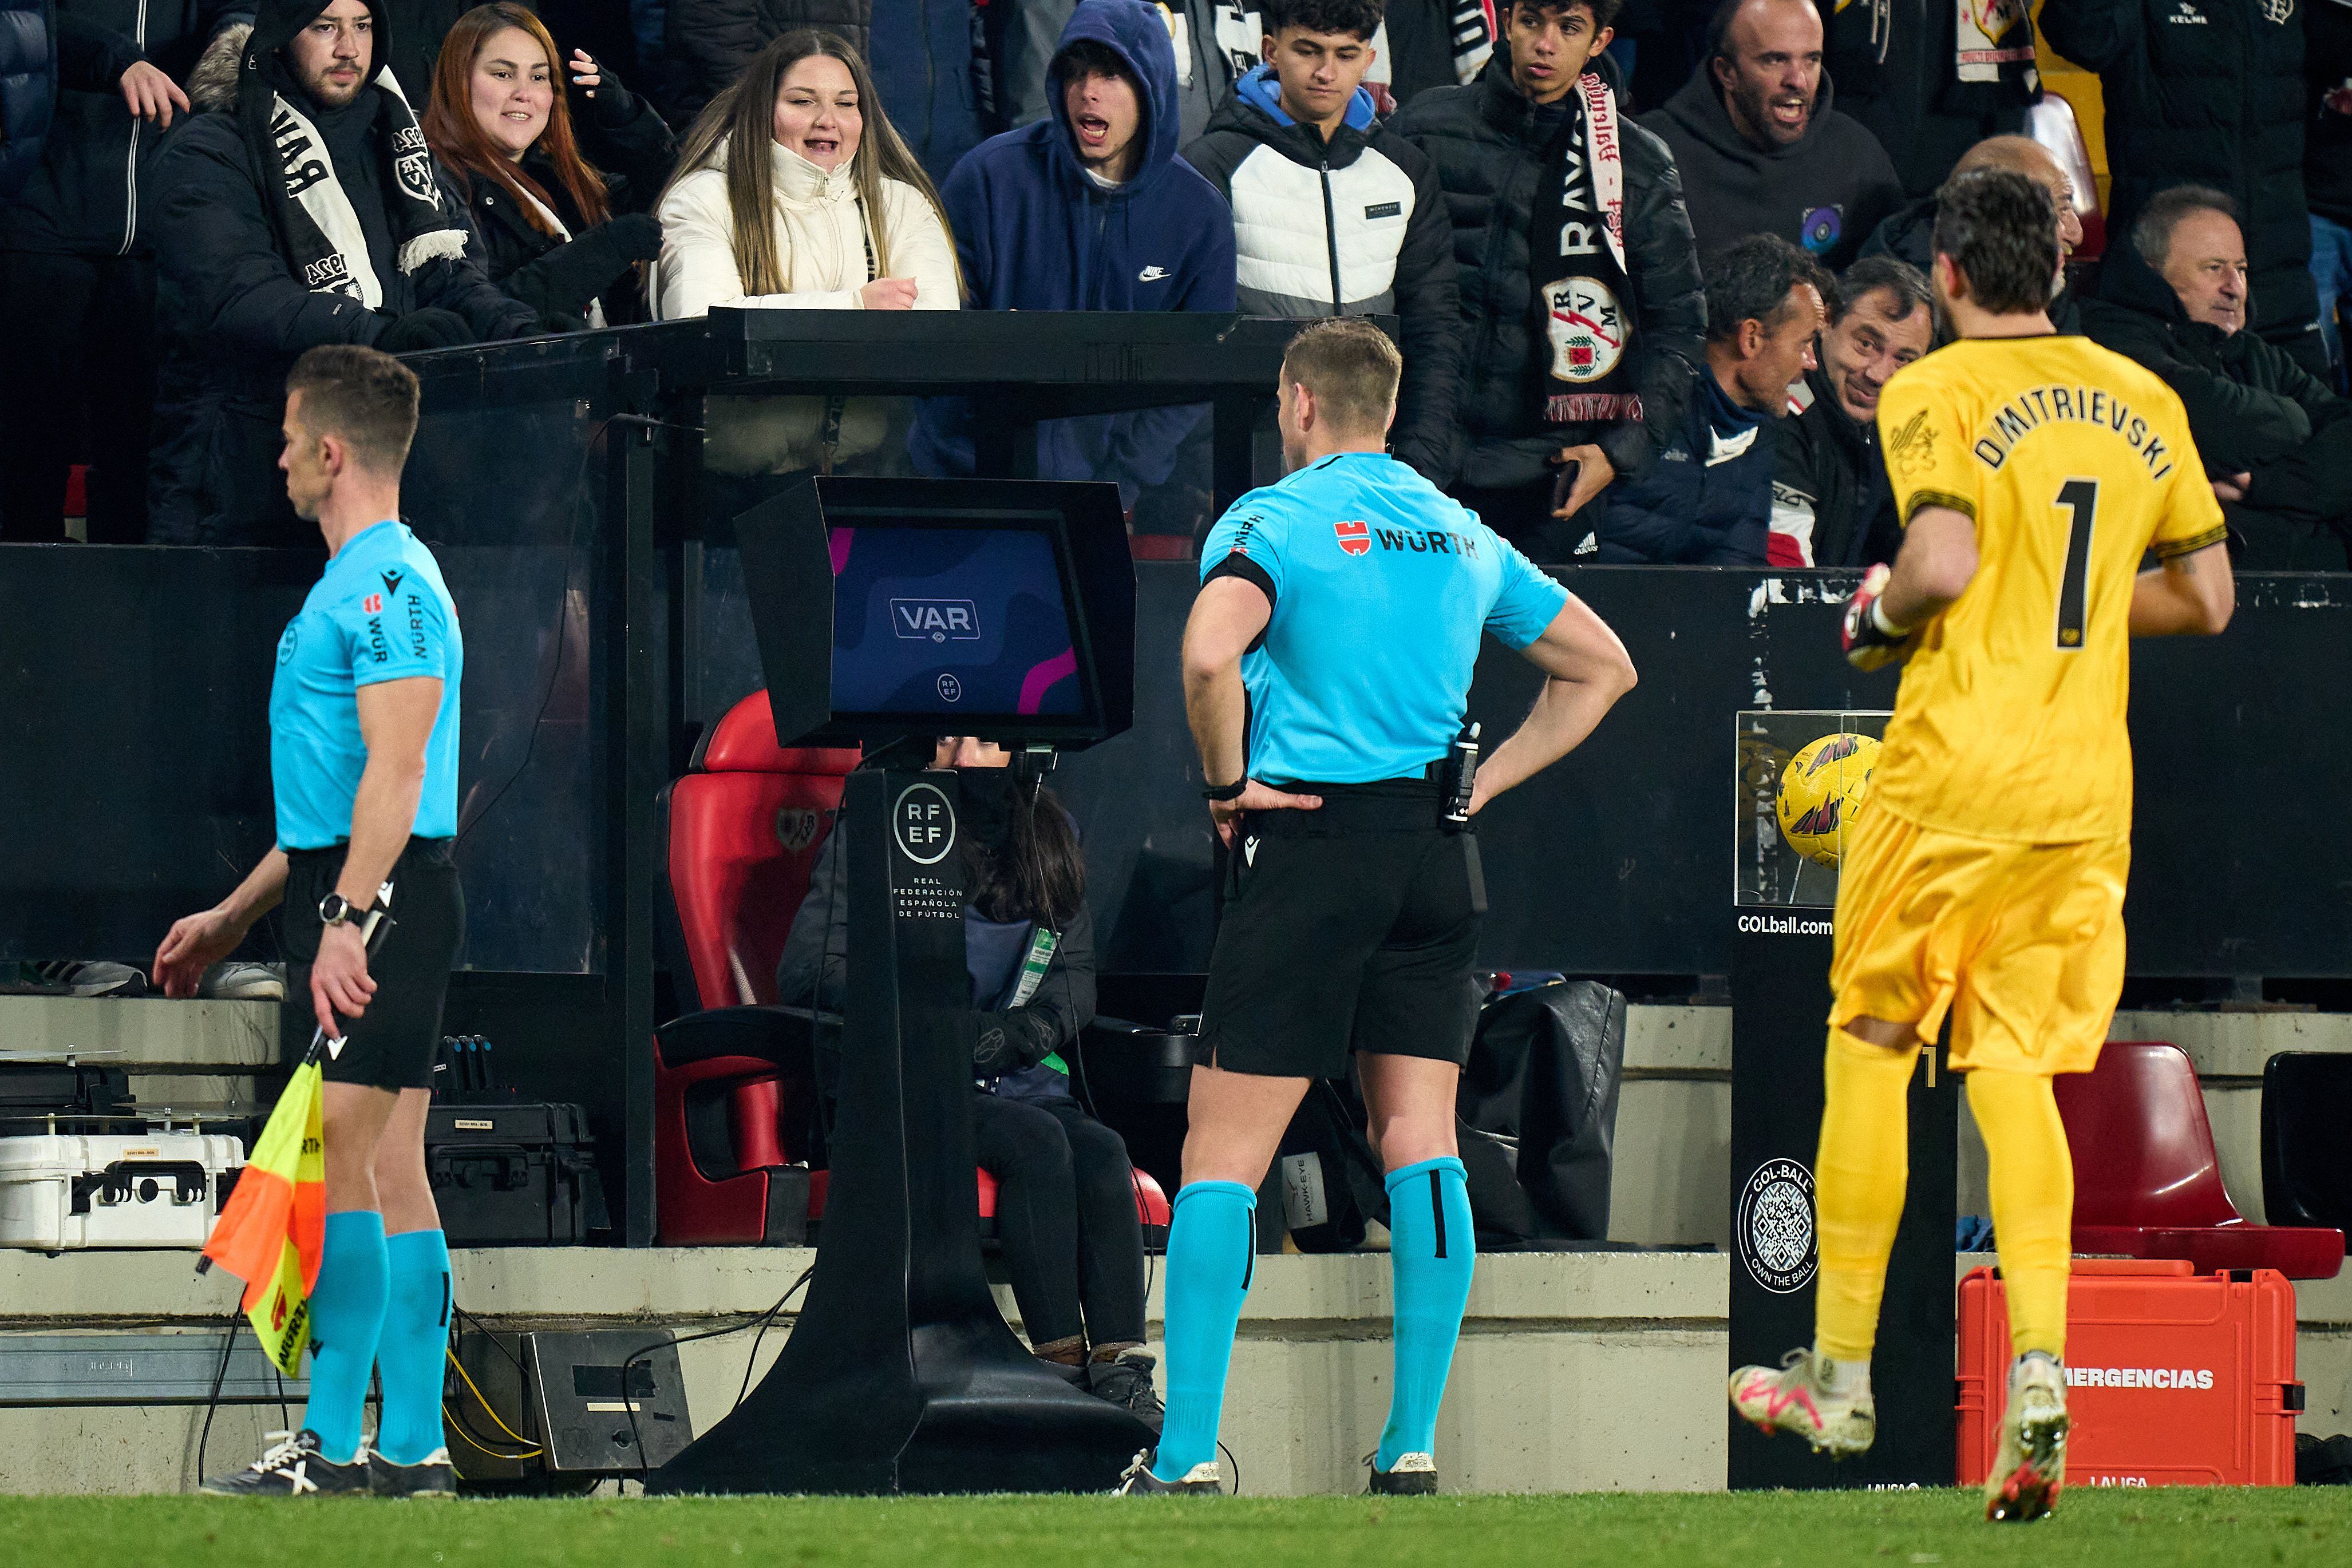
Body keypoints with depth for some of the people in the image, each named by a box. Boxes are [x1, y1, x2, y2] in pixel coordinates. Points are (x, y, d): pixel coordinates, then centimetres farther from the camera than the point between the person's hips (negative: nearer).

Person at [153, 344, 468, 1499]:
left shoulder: (389, 583, -12)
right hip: (348, 901, 10)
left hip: (379, 904, -10)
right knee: (391, 1176, 8)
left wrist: (347, 920, -26)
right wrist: (233, 916, 29)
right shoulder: (354, 583, 21)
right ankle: (412, 1448, 7)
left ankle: (330, 1444, -15)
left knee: (343, 1163, -12)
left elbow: (395, 768, -21)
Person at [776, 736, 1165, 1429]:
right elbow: (808, 972, -4)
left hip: (1018, 1080, 4)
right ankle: (1064, 1368, -35)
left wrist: (1018, 1030, -9)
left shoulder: (1047, 835, 16)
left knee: (1101, 1152, -28)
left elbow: (1076, 980, 15)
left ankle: (1123, 1382, -39)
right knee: (1036, 1141, -32)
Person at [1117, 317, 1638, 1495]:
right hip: (1436, 858, 5)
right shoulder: (1462, 535, 14)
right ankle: (1413, 1445, 2)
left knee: (1223, 1157, -2)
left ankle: (1187, 1454, -6)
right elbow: (1602, 668, 22)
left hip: (1312, 839, -5)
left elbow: (1209, 654, -24)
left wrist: (1227, 781, -9)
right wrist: (1484, 782, 16)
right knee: (1422, 1148, 6)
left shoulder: (1275, 518, -5)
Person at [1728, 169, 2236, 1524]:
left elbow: (1942, 563, -20)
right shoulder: (2143, 401, 10)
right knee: (2017, 1068, 5)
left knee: (1871, 1049, 9)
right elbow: (2207, 600, 12)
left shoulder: (1937, 393, -7)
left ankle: (1842, 1377, 14)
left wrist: (1879, 621, 0)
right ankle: (2040, 1366, -16)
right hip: (2088, 787, 5)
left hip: (1954, 768, -5)